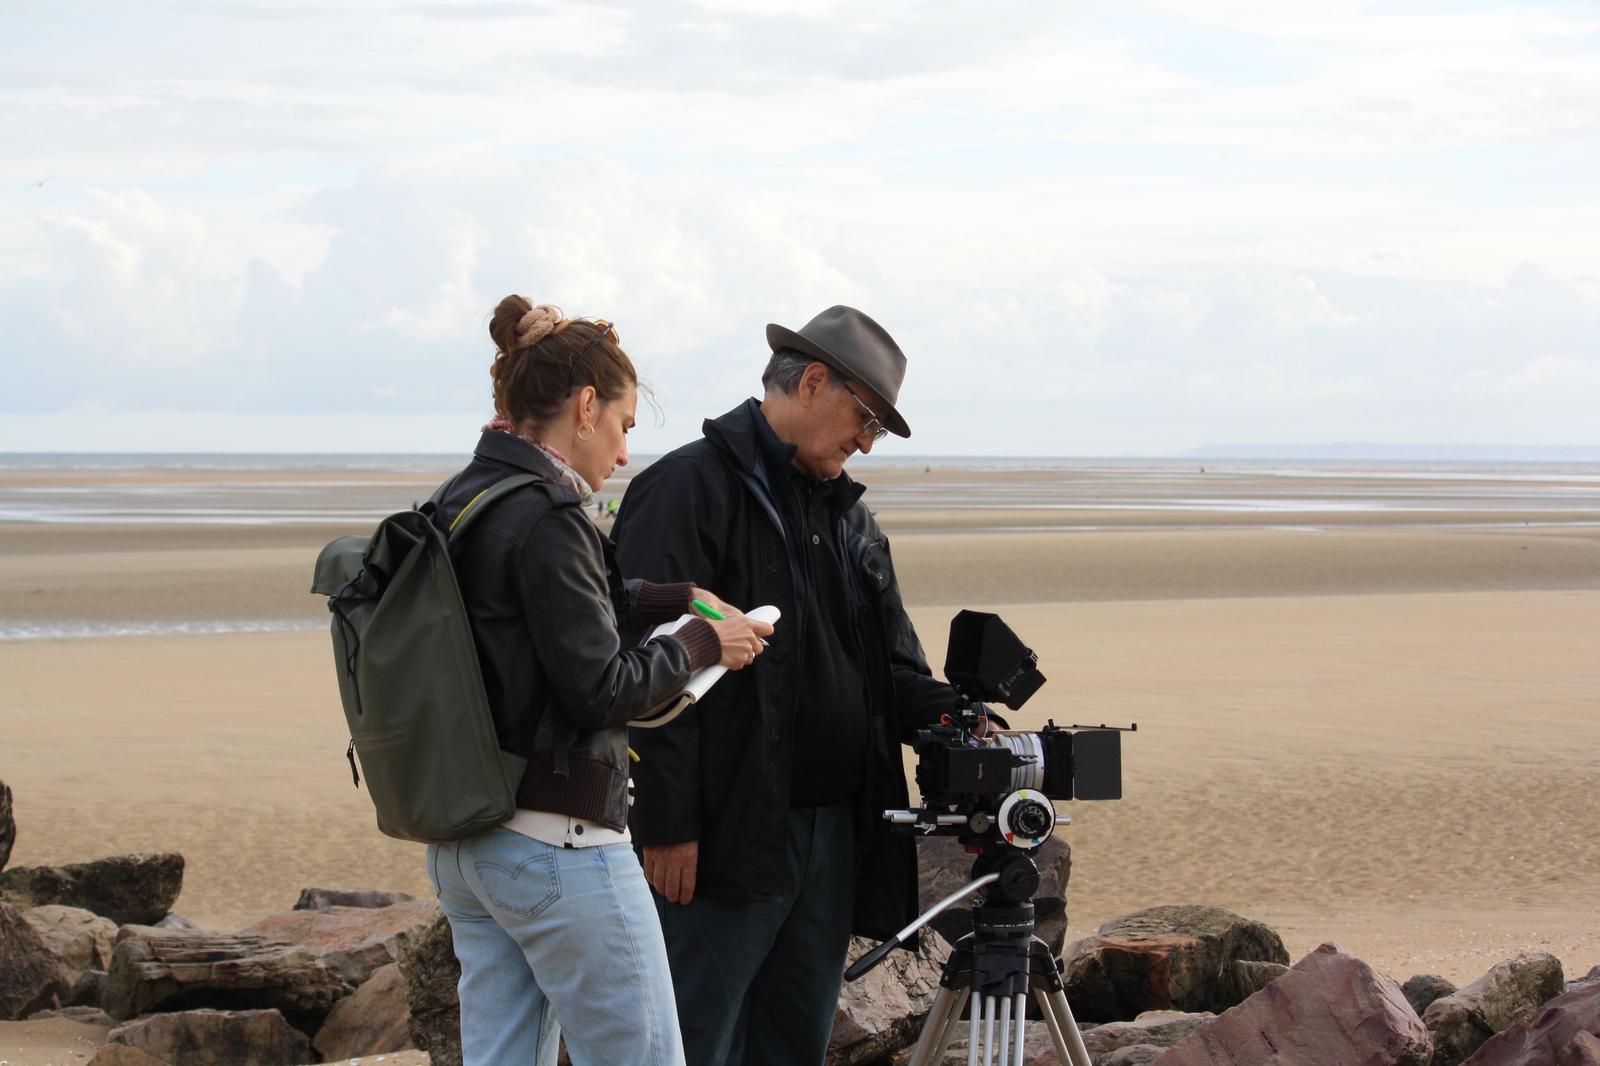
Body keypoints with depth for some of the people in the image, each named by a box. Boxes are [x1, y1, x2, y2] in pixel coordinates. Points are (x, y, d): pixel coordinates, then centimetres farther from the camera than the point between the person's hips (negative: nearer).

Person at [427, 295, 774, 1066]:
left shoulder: (459, 504, 10)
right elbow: (602, 690, -18)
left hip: (462, 847, 9)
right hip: (556, 845, -9)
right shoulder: (545, 518, -18)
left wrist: (676, 599, 18)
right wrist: (702, 644, -4)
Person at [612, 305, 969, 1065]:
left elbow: (889, 666, 20)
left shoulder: (847, 514, 17)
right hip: (727, 834, -8)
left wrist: (951, 715, -1)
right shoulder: (691, 488, -9)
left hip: (835, 828, 8)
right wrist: (666, 823, -19)